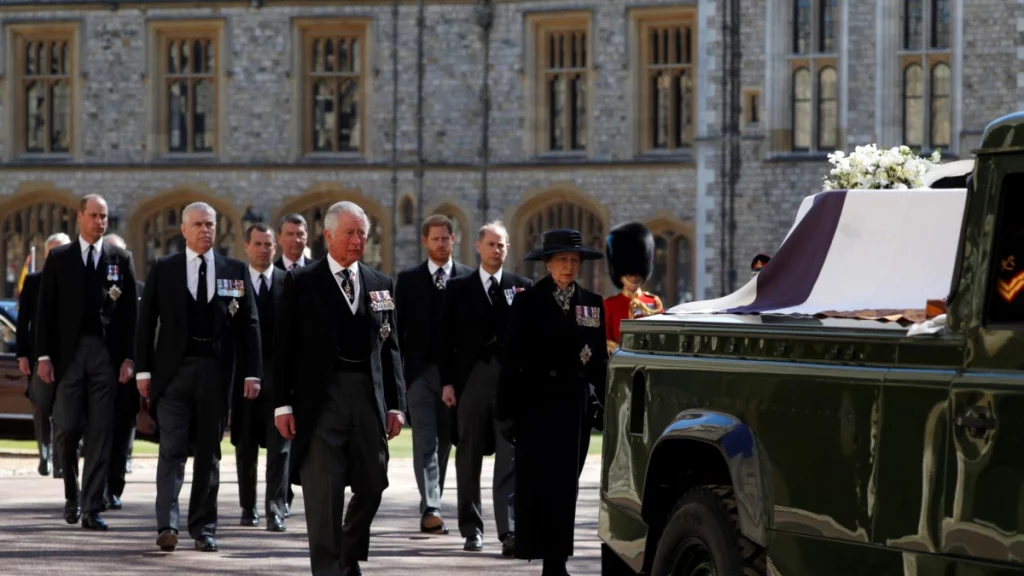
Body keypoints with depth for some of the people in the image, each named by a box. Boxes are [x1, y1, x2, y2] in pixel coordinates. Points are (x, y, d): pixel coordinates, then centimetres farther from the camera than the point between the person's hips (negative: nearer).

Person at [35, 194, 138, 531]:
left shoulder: (121, 260, 8)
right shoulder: (59, 259, 7)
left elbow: (130, 312, 6)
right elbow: (46, 310, 5)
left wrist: (129, 358, -2)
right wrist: (44, 356, -3)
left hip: (107, 353, 0)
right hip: (69, 352, 0)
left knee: (100, 433, -1)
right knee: (67, 428, -3)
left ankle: (91, 508, 1)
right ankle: (72, 495, 20)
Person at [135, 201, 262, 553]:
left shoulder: (235, 271, 7)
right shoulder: (163, 270, 5)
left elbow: (249, 324, 6)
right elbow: (146, 322, 5)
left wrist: (252, 372, 0)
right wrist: (144, 370, -1)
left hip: (215, 369, 1)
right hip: (174, 368, -1)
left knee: (209, 451, 7)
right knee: (172, 449, -9)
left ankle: (203, 528, 13)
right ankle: (167, 525, -15)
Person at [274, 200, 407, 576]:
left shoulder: (381, 286, 12)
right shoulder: (301, 283, 2)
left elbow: (390, 348, 12)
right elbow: (283, 347, 0)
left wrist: (396, 404, 6)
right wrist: (283, 404, -6)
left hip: (369, 399, 4)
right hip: (320, 399, -4)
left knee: (371, 487, 9)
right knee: (323, 492, -5)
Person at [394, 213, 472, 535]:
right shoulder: (408, 280, 7)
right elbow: (399, 327, 6)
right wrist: (398, 370, -2)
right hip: (421, 371, -1)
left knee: (444, 443, 8)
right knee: (425, 443, -10)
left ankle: (432, 505, 18)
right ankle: (431, 509, -19)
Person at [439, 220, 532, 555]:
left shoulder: (522, 288, 8)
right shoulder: (458, 289, 8)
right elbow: (447, 338, 5)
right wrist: (447, 382, -2)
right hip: (471, 379, 1)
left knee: (510, 460, -9)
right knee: (469, 458, 7)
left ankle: (509, 530, -15)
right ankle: (472, 529, 16)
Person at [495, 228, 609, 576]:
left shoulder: (593, 305, 11)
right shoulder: (527, 303, 0)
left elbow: (600, 360, 12)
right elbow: (512, 360, -2)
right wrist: (506, 411, -6)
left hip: (577, 405, 3)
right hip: (537, 403, -3)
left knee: (566, 484, 5)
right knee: (536, 480, -8)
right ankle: (538, 548, -9)